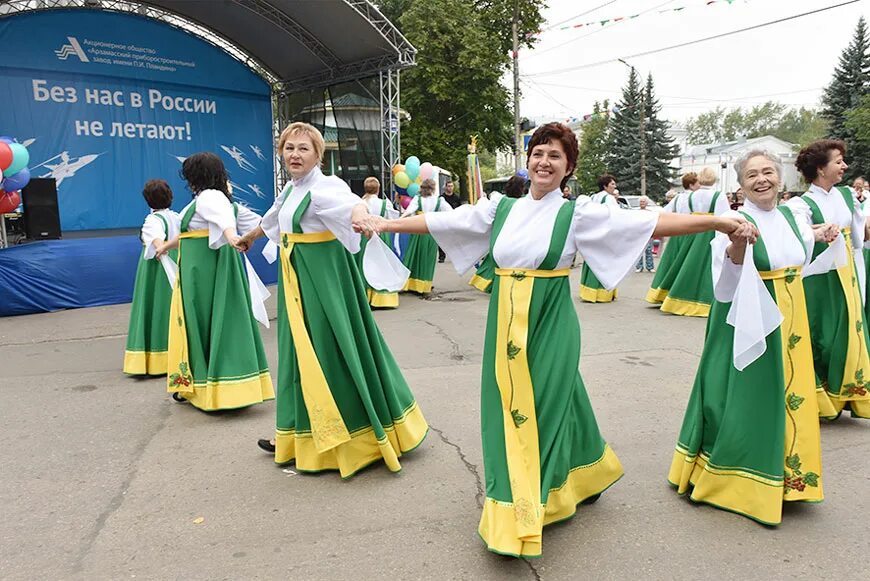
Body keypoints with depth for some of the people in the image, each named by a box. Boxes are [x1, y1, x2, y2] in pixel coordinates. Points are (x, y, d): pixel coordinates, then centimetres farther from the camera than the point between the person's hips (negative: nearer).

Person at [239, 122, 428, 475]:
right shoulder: (291, 190, 10)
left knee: (329, 351, -2)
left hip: (324, 277, -8)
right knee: (303, 352, 16)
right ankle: (298, 432, 30)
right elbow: (272, 220, 31)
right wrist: (249, 236, 49)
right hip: (296, 279, 8)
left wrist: (361, 216, -62)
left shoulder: (324, 187, -15)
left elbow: (349, 202, -38)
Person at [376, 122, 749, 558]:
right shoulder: (502, 208, 8)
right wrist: (384, 223, 13)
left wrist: (719, 222, -15)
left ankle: (523, 517, 16)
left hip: (549, 325, -3)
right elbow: (437, 221, 11)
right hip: (505, 325, 4)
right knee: (506, 411, 9)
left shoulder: (578, 212, -2)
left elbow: (651, 223, -8)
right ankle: (511, 509, 30)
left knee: (541, 409, 0)